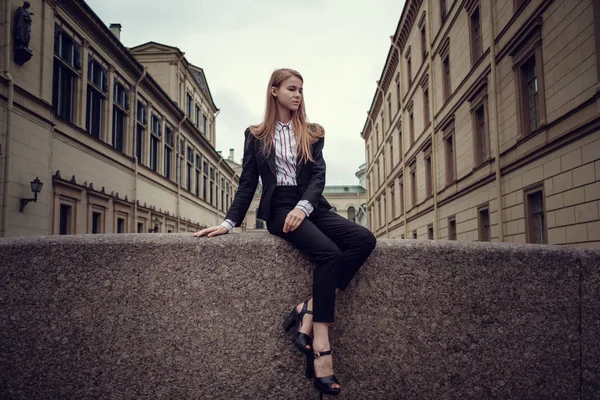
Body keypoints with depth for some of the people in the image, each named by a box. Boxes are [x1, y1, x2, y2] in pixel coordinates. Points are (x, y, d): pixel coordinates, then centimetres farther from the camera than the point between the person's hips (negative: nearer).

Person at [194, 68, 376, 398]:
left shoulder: (312, 134, 16)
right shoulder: (256, 135, 11)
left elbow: (318, 175, 2)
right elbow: (248, 183, 9)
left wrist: (303, 206, -18)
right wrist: (229, 223, -3)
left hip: (312, 206, 4)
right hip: (278, 207, -4)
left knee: (364, 240, -24)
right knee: (329, 253, -31)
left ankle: (308, 311, -27)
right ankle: (320, 347, -33)